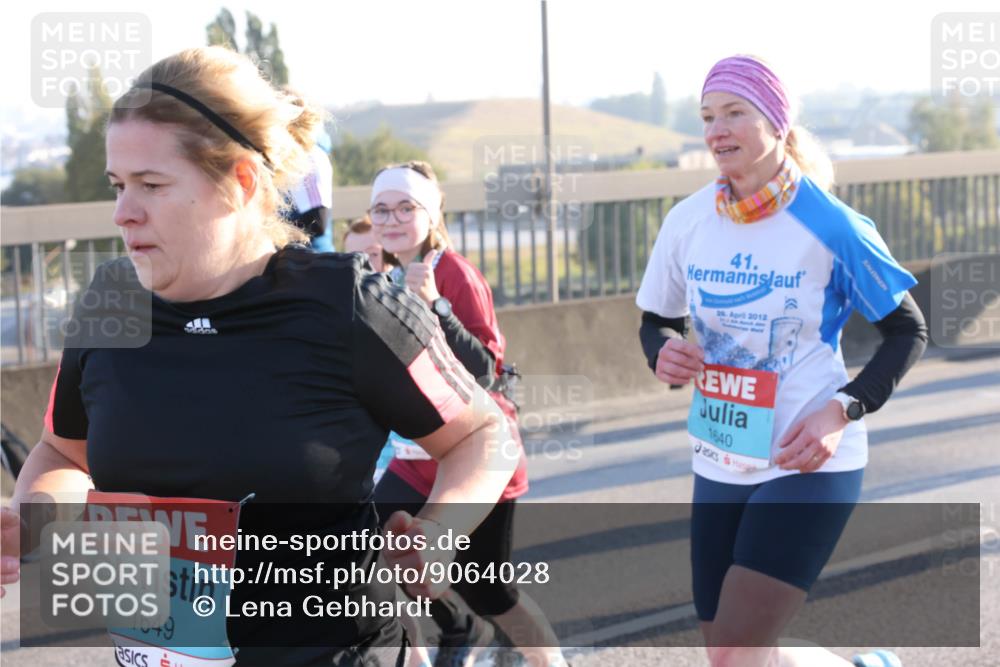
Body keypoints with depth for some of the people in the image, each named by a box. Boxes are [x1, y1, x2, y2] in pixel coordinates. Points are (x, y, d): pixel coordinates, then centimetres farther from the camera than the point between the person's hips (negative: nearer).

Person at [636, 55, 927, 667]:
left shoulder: (830, 226, -14)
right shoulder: (687, 222, -2)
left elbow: (909, 331, -4)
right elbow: (657, 320, 13)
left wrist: (843, 411, -17)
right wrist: (664, 352, -11)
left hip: (811, 464, -5)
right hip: (719, 465, 6)